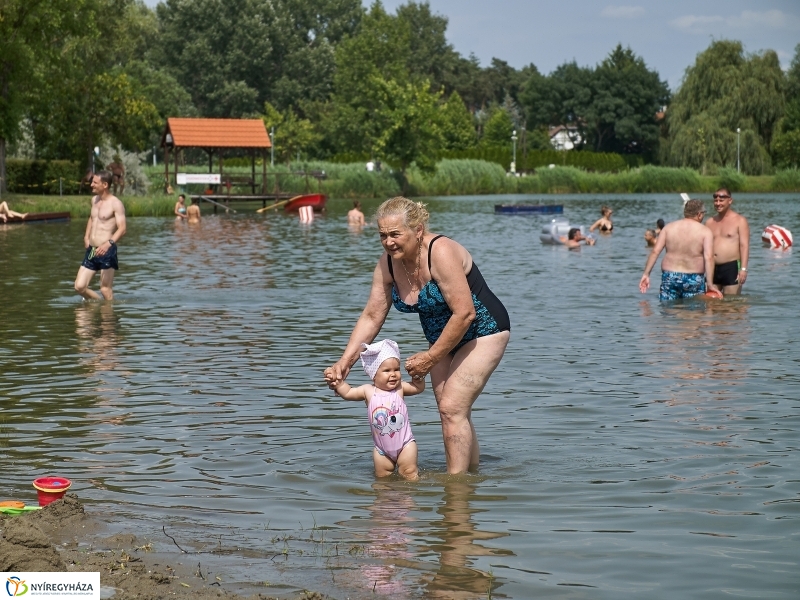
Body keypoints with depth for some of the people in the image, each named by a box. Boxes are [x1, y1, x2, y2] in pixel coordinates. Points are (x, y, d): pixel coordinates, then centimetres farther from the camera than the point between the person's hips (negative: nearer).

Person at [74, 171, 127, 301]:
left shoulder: (115, 203, -9)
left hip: (107, 251, -7)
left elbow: (122, 229, -17)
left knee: (105, 289, -4)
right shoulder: (94, 200, 14)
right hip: (91, 251, 7)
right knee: (79, 286, 2)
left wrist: (109, 243, -33)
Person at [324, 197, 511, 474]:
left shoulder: (441, 253, -29)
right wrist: (345, 361, -12)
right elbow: (371, 316, -2)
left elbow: (465, 314, -29)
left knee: (452, 408, -16)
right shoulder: (387, 263, -7)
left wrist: (430, 358, -21)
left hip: (483, 332, -8)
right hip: (443, 338, 8)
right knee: (452, 413, 6)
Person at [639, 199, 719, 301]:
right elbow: (709, 257, -13)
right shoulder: (705, 231, -2)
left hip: (669, 277, 2)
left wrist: (646, 274, 2)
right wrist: (710, 284, -15)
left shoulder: (669, 227, 7)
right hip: (694, 280, -2)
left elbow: (655, 251, 0)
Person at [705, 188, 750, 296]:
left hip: (731, 268, -5)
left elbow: (744, 246, -8)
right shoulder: (710, 222, 16)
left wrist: (743, 269, -19)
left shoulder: (740, 221, 1)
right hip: (713, 268, 5)